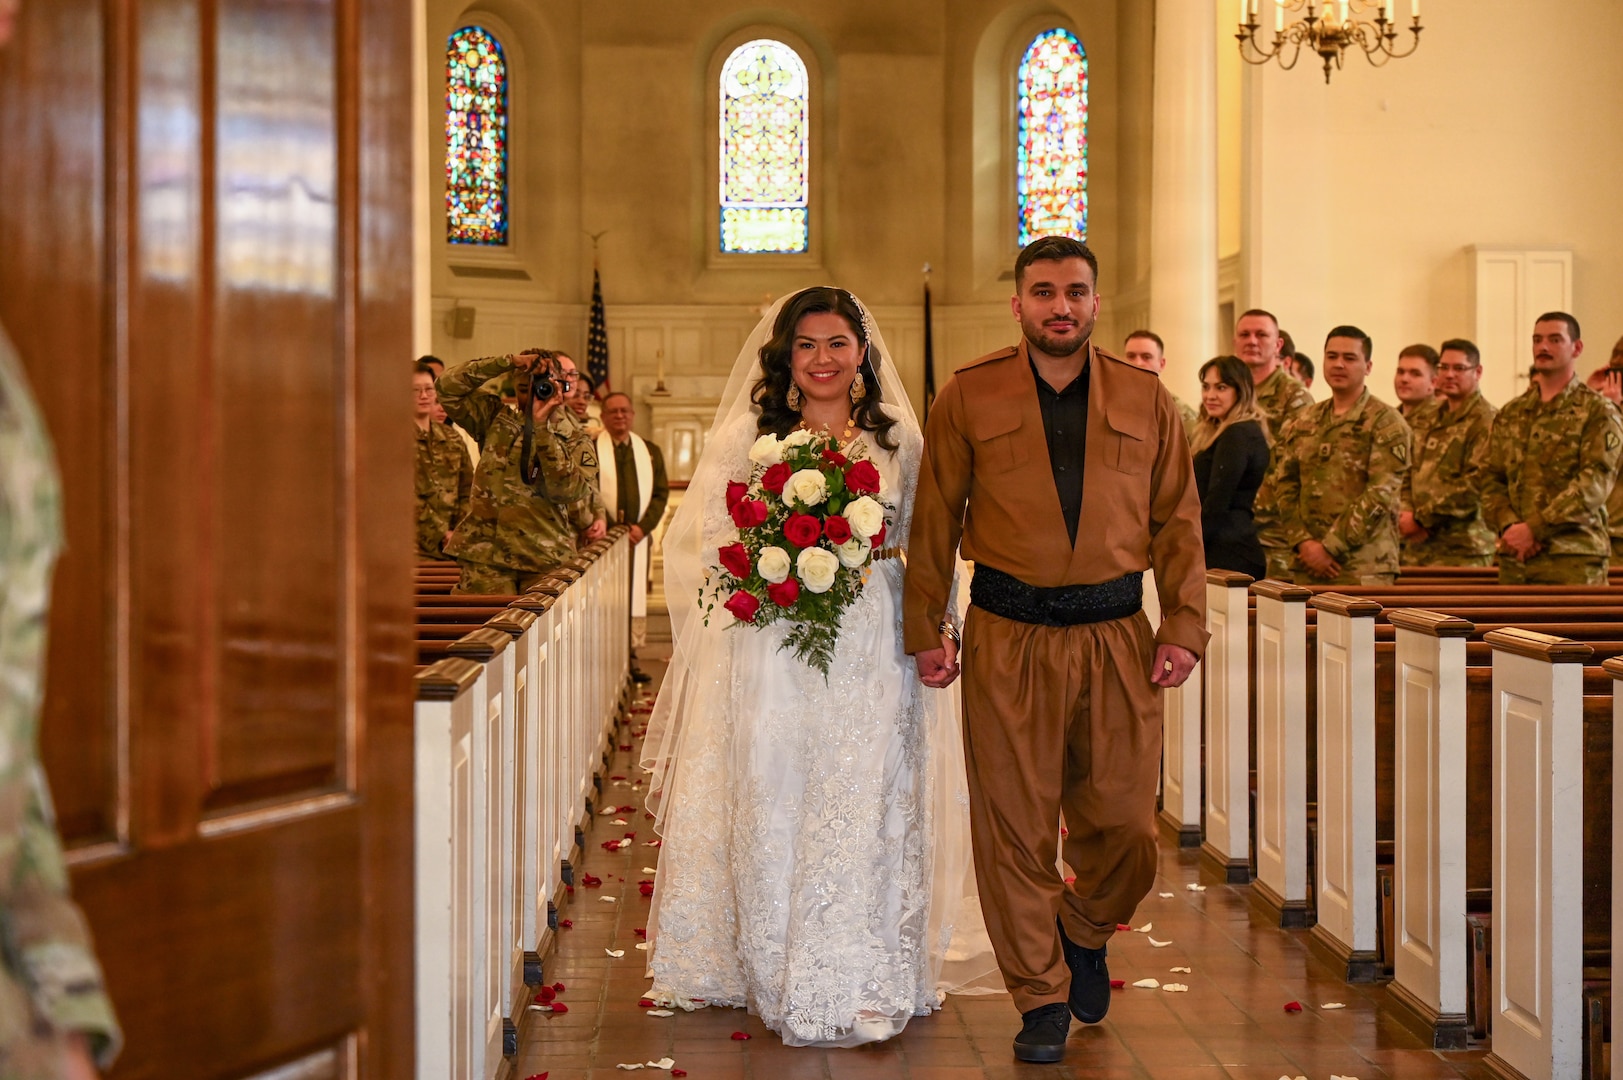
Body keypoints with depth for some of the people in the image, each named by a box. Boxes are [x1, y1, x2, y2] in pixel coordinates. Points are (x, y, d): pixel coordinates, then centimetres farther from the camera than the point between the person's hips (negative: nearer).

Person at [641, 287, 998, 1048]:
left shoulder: (899, 438, 10)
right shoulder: (746, 435, 7)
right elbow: (710, 540, 5)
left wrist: (869, 556, -6)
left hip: (872, 651, 1)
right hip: (772, 651, 0)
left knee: (867, 809, -2)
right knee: (774, 810, -1)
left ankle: (862, 984, 6)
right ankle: (781, 980, 10)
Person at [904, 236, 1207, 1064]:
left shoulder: (1146, 401, 10)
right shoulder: (967, 397, 5)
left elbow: (1178, 521, 11)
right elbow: (934, 520, 7)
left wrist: (1184, 626, 2)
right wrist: (926, 629, 3)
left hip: (1116, 636, 2)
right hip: (1006, 638, -1)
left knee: (1125, 824, 3)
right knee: (1015, 827, 2)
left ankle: (1085, 932, 35)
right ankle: (1041, 997, 16)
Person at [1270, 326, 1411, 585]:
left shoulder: (1386, 423, -2)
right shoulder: (1303, 424, 15)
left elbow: (1380, 494, -11)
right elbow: (1284, 486, 10)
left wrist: (1330, 546, -14)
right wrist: (1303, 542, -6)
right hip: (1307, 565, 5)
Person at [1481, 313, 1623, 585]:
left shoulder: (1597, 411, 2)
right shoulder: (1509, 414, 17)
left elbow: (1596, 480, -10)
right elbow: (1491, 481, 12)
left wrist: (1534, 528, -16)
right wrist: (1508, 526, -9)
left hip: (1573, 557, -5)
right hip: (1515, 559, 5)